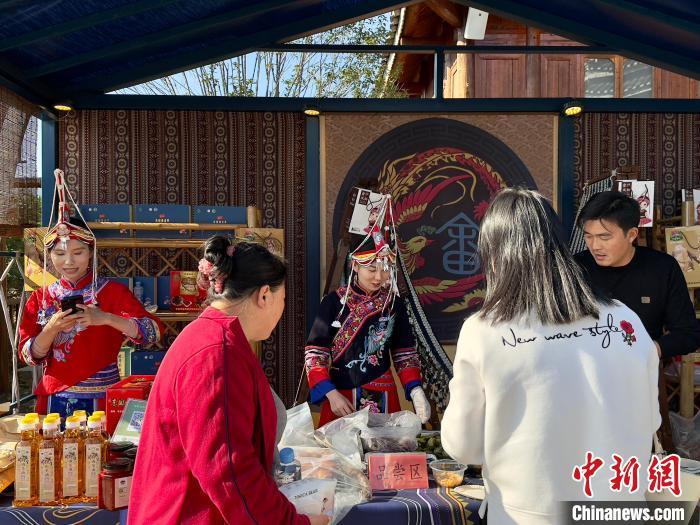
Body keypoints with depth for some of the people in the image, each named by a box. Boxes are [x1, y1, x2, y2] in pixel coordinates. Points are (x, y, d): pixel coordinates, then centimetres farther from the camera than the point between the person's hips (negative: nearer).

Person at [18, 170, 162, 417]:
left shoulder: (112, 291, -6)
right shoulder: (40, 298, 4)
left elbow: (153, 332, -17)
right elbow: (29, 357, 1)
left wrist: (105, 318, -27)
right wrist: (52, 329, -17)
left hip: (101, 398, -2)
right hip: (54, 400, 3)